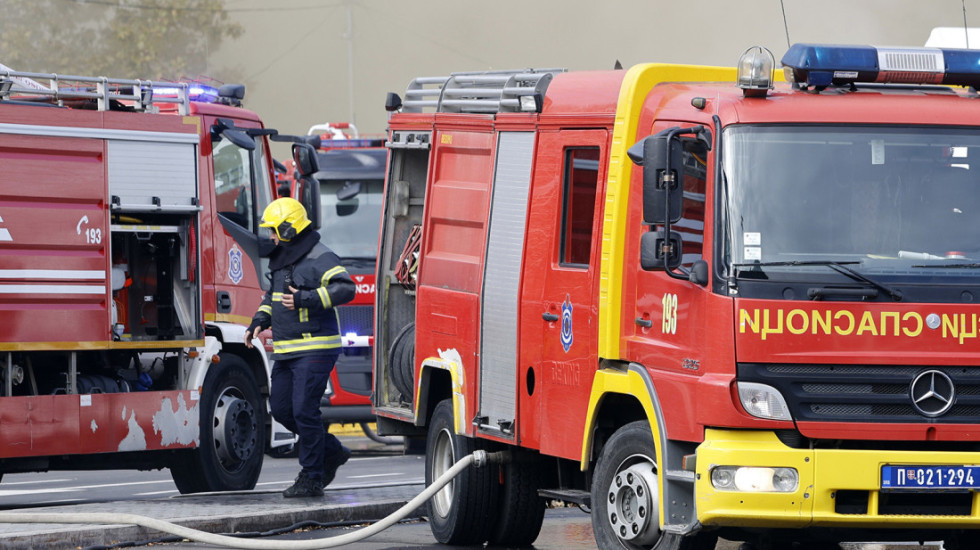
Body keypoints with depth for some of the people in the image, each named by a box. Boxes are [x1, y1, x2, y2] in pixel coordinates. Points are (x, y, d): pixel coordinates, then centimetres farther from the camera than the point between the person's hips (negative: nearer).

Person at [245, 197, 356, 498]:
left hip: (314, 349, -10)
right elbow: (273, 294, 30)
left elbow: (345, 288, -24)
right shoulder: (281, 259, 16)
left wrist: (305, 299, -29)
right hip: (287, 350, 10)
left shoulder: (320, 258, -12)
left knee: (304, 410, -11)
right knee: (281, 408, 9)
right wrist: (260, 320, 13)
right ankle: (332, 452, 24)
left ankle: (311, 478, -3)